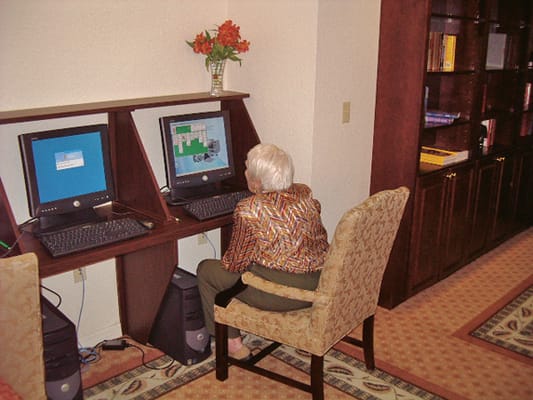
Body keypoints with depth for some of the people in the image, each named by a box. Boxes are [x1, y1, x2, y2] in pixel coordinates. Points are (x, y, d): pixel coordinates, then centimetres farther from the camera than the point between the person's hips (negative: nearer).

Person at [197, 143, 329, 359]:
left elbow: (236, 264, -8)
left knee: (206, 270, 12)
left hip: (281, 293, -7)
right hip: (319, 287, 8)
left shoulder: (249, 210, -17)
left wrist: (227, 261, 14)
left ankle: (232, 343, 19)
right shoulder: (305, 193, 1)